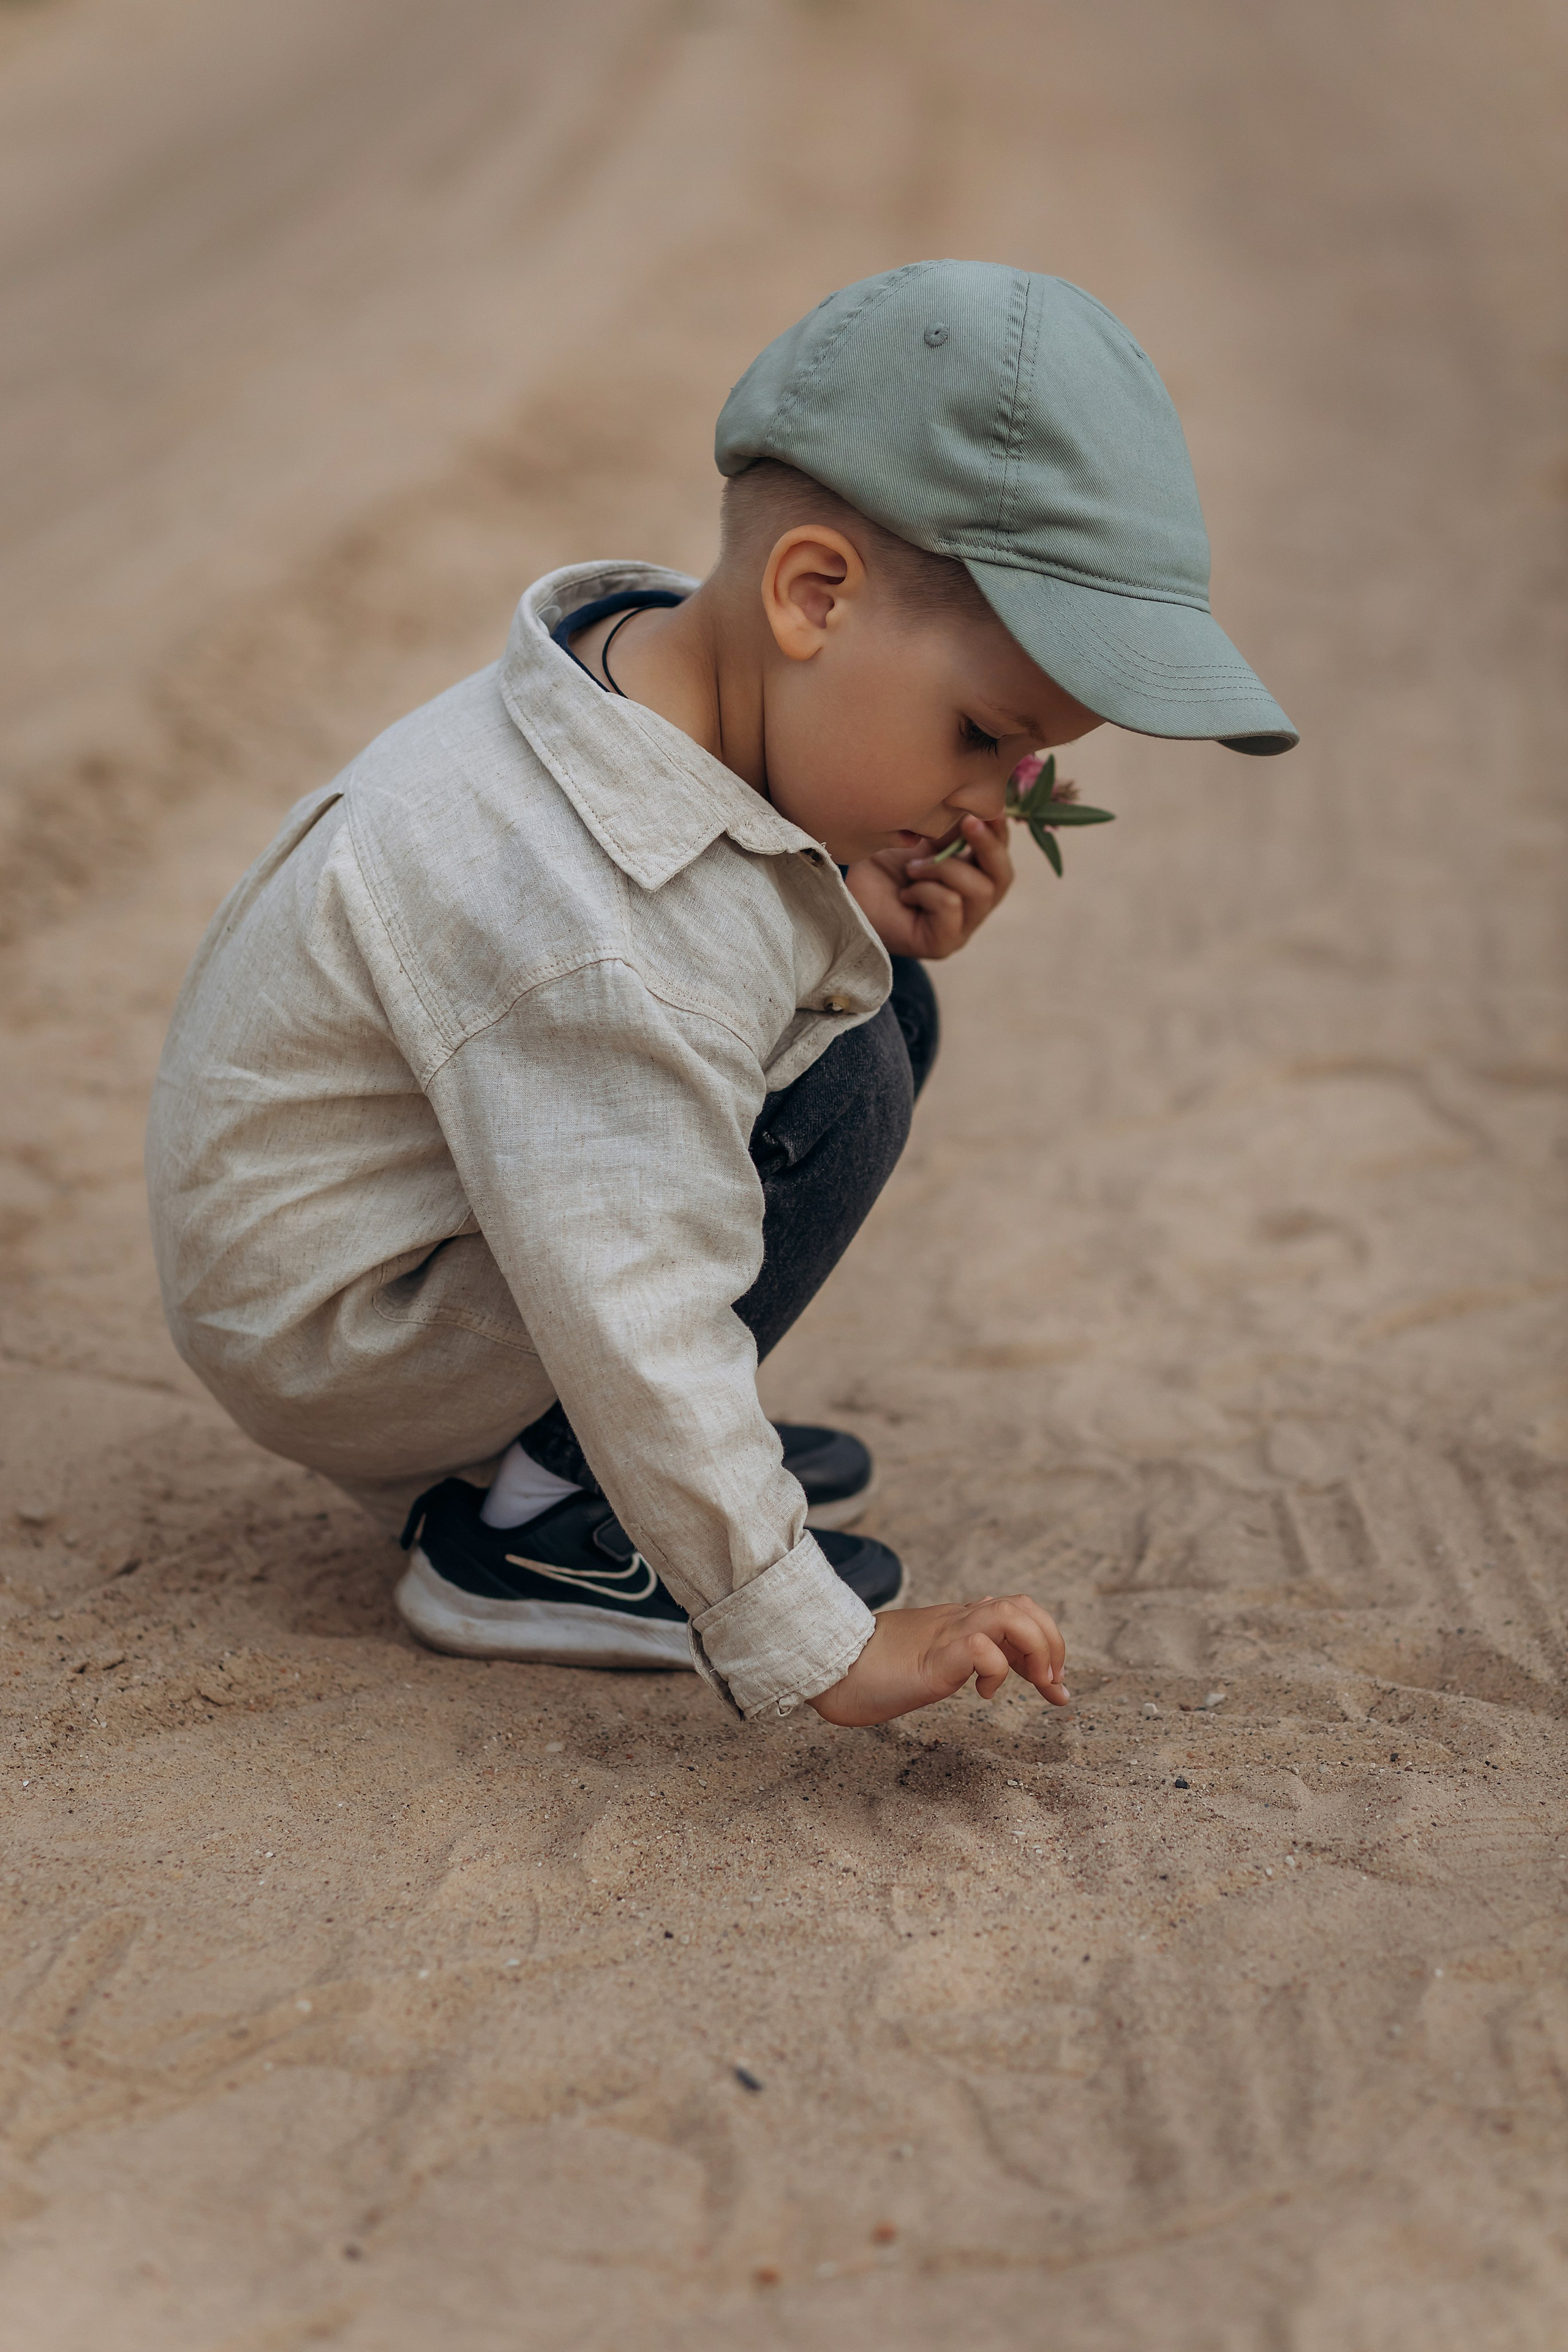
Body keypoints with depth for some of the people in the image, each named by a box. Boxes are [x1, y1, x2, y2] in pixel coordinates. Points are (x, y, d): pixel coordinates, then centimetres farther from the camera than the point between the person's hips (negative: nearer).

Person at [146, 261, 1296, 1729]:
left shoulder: (665, 670, -7)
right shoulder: (606, 946, -36)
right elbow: (636, 1337, -34)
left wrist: (856, 922, -10)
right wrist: (815, 1648, -28)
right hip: (326, 1345, -10)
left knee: (872, 1002, 6)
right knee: (835, 1089, -23)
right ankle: (527, 1525, -11)